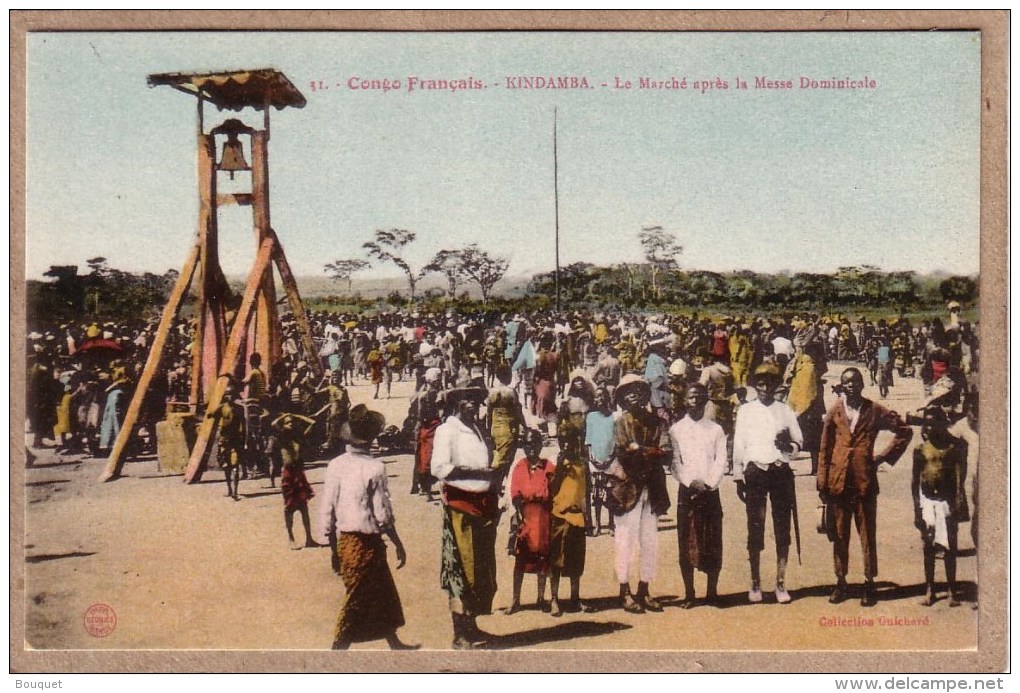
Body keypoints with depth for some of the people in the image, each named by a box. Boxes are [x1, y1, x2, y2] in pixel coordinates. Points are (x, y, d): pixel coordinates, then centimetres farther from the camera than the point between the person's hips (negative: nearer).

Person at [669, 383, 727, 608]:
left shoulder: (716, 430, 9)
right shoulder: (676, 429, 6)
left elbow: (721, 461, 2)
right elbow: (675, 462, 0)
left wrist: (709, 483, -12)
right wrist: (691, 482, -13)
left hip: (710, 491, 1)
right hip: (686, 491, -1)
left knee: (713, 544, 1)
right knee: (686, 544, -1)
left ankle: (712, 592, 10)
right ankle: (689, 594, 4)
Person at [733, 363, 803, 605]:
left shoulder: (785, 411, 9)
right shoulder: (745, 411, 6)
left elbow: (799, 441, 13)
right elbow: (738, 445, 6)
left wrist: (789, 445, -10)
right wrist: (738, 478, 2)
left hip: (781, 472, 1)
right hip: (755, 472, -1)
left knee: (782, 527, 3)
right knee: (755, 528, 0)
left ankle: (781, 583, 11)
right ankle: (755, 583, 9)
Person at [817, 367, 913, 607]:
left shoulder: (875, 411, 2)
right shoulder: (834, 412, 5)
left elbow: (905, 431, 11)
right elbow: (825, 449, 7)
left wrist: (885, 456, 4)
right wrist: (822, 484, 3)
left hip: (865, 481, -1)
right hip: (838, 481, 2)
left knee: (867, 535, 4)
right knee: (839, 535, 8)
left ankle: (869, 583, 13)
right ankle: (840, 582, 18)